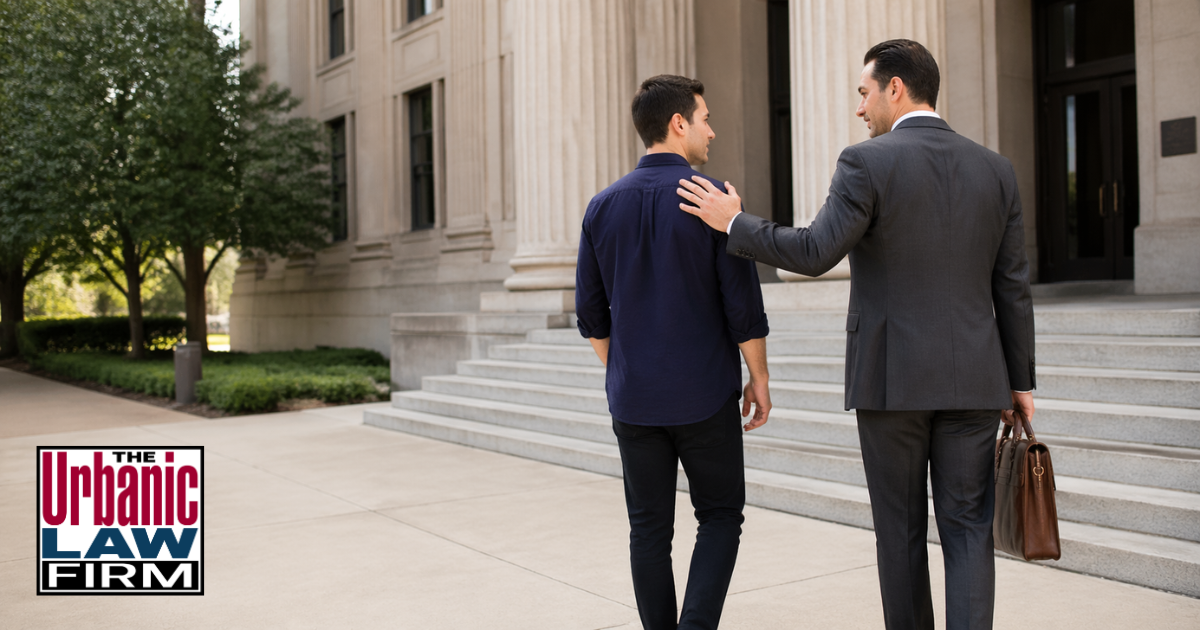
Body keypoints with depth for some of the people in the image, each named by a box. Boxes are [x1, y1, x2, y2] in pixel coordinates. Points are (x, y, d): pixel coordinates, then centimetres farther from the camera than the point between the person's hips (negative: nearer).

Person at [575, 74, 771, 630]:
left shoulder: (603, 206, 3)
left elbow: (591, 313, 7)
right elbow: (742, 303, -11)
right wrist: (759, 380, 1)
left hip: (633, 397, 4)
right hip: (705, 395, -3)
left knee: (649, 527, 11)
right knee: (720, 517, 11)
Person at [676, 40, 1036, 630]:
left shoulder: (867, 162, -8)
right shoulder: (995, 170, 7)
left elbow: (814, 253, -17)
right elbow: (1012, 287, 7)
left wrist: (734, 222, -5)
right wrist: (1020, 382, 12)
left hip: (892, 376, -3)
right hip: (973, 379, 3)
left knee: (900, 527, 11)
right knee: (966, 528, 6)